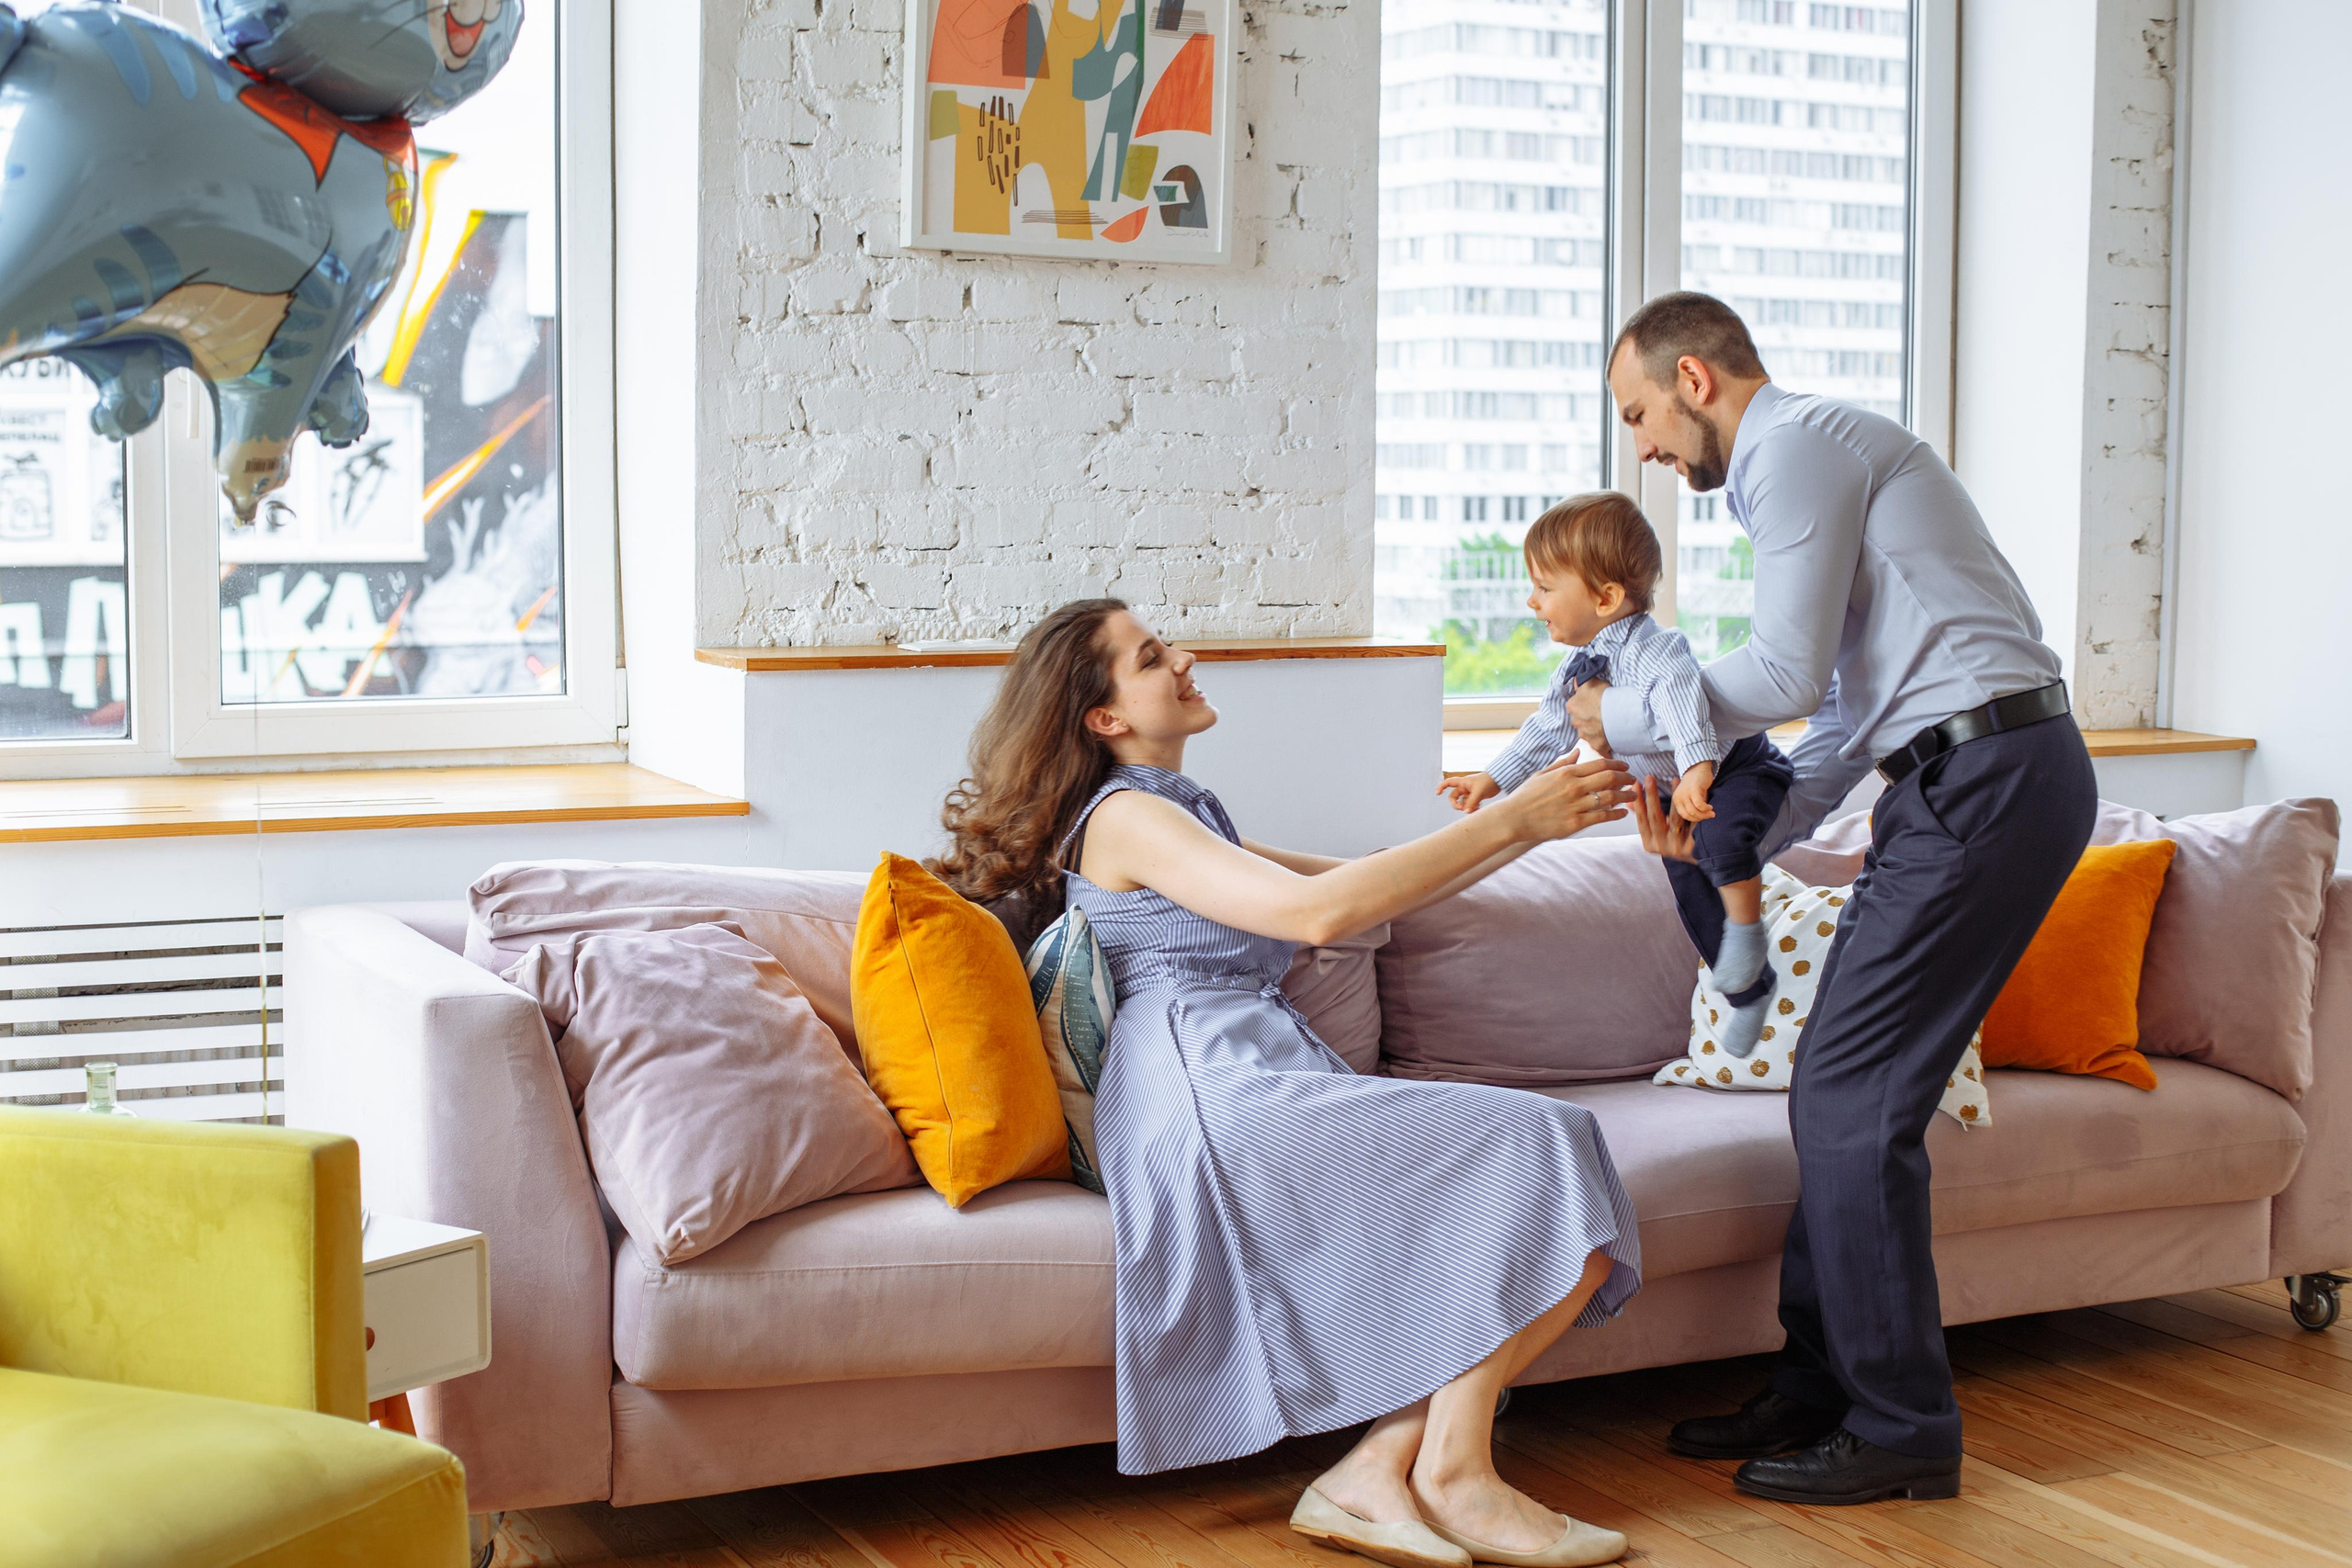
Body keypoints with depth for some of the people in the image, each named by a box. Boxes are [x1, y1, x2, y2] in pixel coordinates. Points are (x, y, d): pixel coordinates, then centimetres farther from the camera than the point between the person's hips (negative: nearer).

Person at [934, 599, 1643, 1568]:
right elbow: (1317, 910, -15)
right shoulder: (1122, 816, -1)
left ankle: (1376, 1471, -15)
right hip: (1217, 1098, -9)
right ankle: (1453, 1473, -13)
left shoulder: (1186, 818, 28)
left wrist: (1536, 818, 14)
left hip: (1255, 1100, 9)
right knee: (1536, 1146, -16)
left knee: (1568, 1228, -8)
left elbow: (1379, 890, 25)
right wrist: (1510, 821, -12)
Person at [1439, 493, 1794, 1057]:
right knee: (1689, 889, 11)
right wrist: (1494, 778, 13)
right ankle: (1751, 990, 29)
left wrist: (1697, 769, -69)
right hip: (1671, 795, 9)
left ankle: (1747, 929, -15)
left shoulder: (1655, 650, -33)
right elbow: (1549, 729, 12)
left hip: (1739, 770, -9)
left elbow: (1682, 698, -52)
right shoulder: (1577, 669, -3)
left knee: (1719, 836, -38)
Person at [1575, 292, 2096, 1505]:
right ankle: (1818, 1393, 20)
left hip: (1981, 779, -10)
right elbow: (1847, 712, 22)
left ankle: (1900, 1431, 2)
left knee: (1851, 1103, -7)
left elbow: (1785, 674, -15)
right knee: (1835, 1093, 12)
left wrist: (1620, 717, -1)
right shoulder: (1813, 454, 24)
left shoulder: (1798, 445, -7)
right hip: (1968, 779, 10)